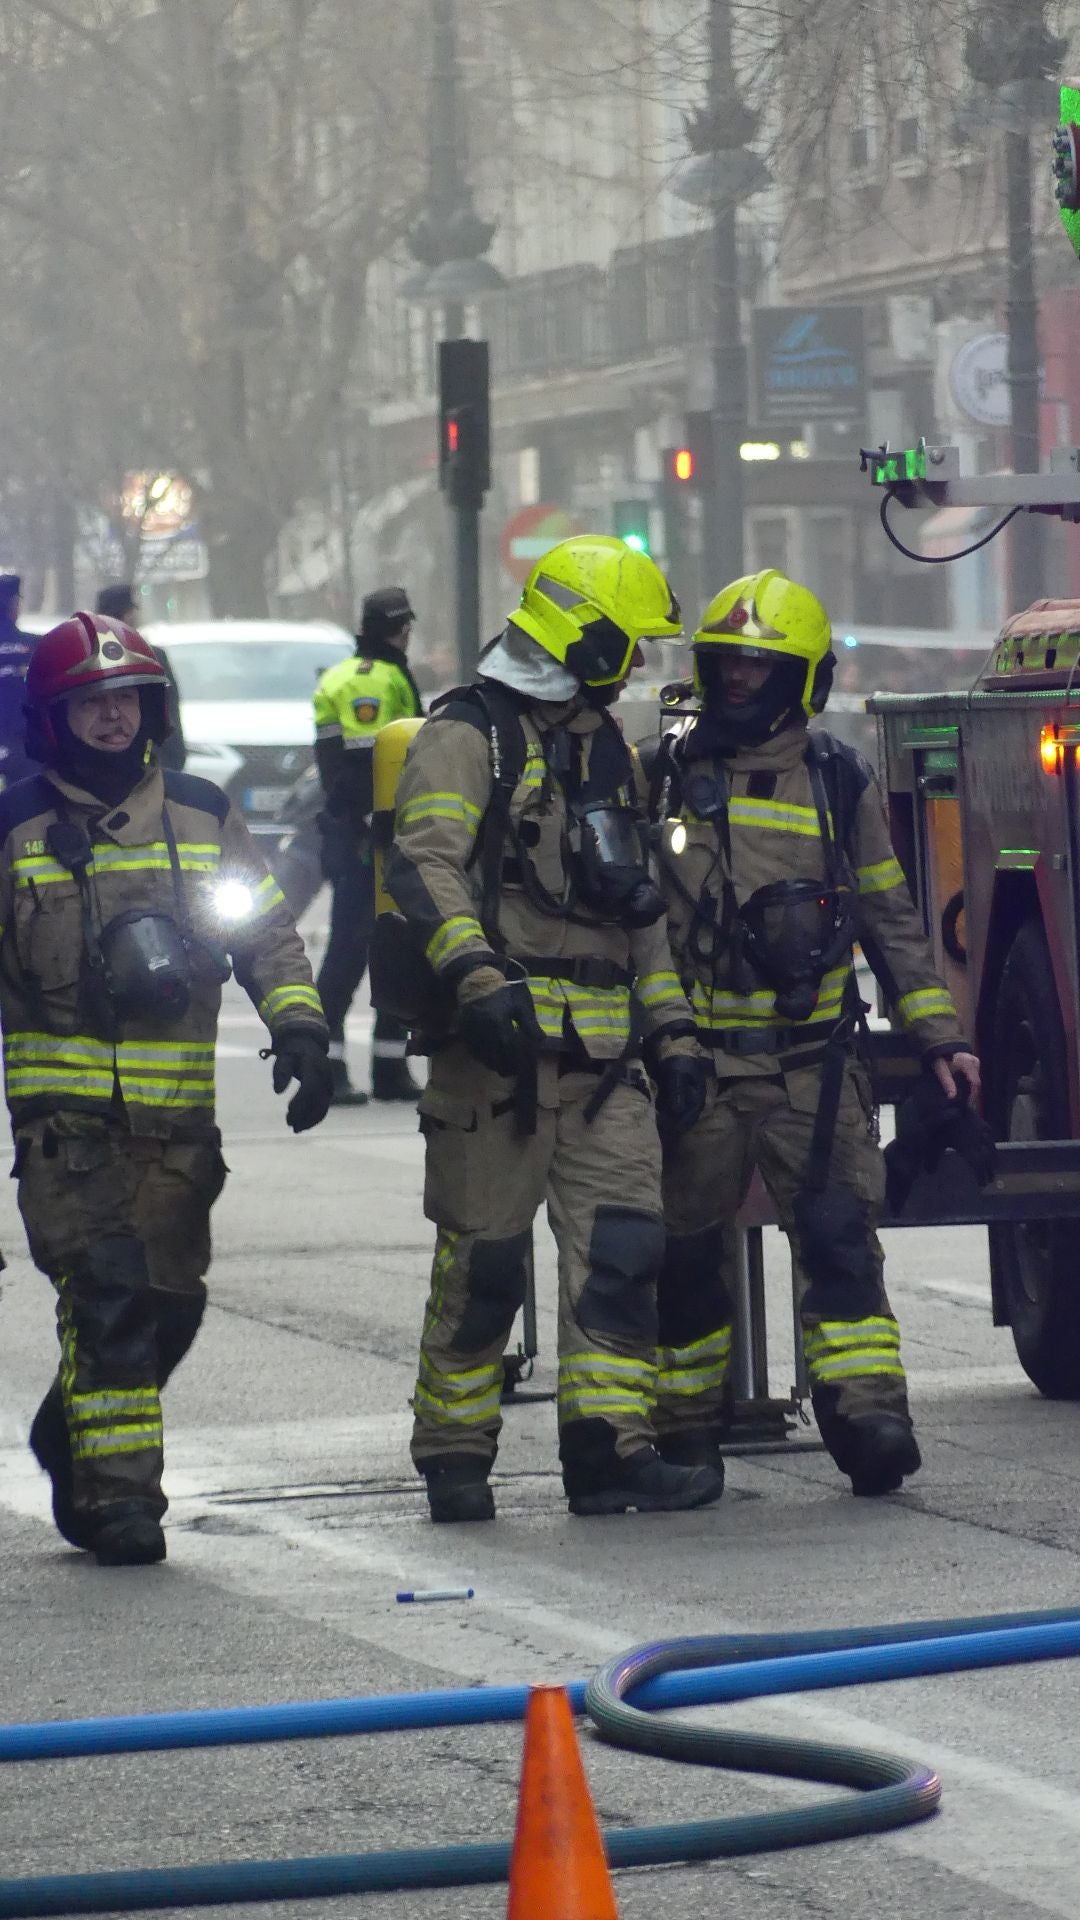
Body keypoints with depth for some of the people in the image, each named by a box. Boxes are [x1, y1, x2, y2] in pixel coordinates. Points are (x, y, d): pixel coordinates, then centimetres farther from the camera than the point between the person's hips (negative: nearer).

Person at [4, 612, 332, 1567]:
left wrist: (299, 1028, 0)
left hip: (178, 1108, 3)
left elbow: (269, 935, 14)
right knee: (107, 1294, -14)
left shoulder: (202, 816, 10)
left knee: (169, 1302, 8)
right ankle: (117, 1492, -12)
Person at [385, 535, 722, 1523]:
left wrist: (671, 1030, 20)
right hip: (504, 1037, -7)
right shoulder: (468, 737, -4)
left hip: (603, 1051, 7)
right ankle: (455, 1458, 7)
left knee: (622, 1244, -2)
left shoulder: (606, 748, 21)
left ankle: (609, 1449, -1)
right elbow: (426, 866, -18)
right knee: (485, 1256, -2)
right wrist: (476, 979, -32)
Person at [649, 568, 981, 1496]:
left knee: (839, 1236, -11)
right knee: (686, 1249, 4)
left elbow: (890, 919, 14)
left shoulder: (838, 781, 7)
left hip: (811, 1061, 0)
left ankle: (869, 1416, -12)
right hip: (691, 1061, 0)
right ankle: (687, 1431, 17)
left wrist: (937, 1035, 9)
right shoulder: (667, 773, 4)